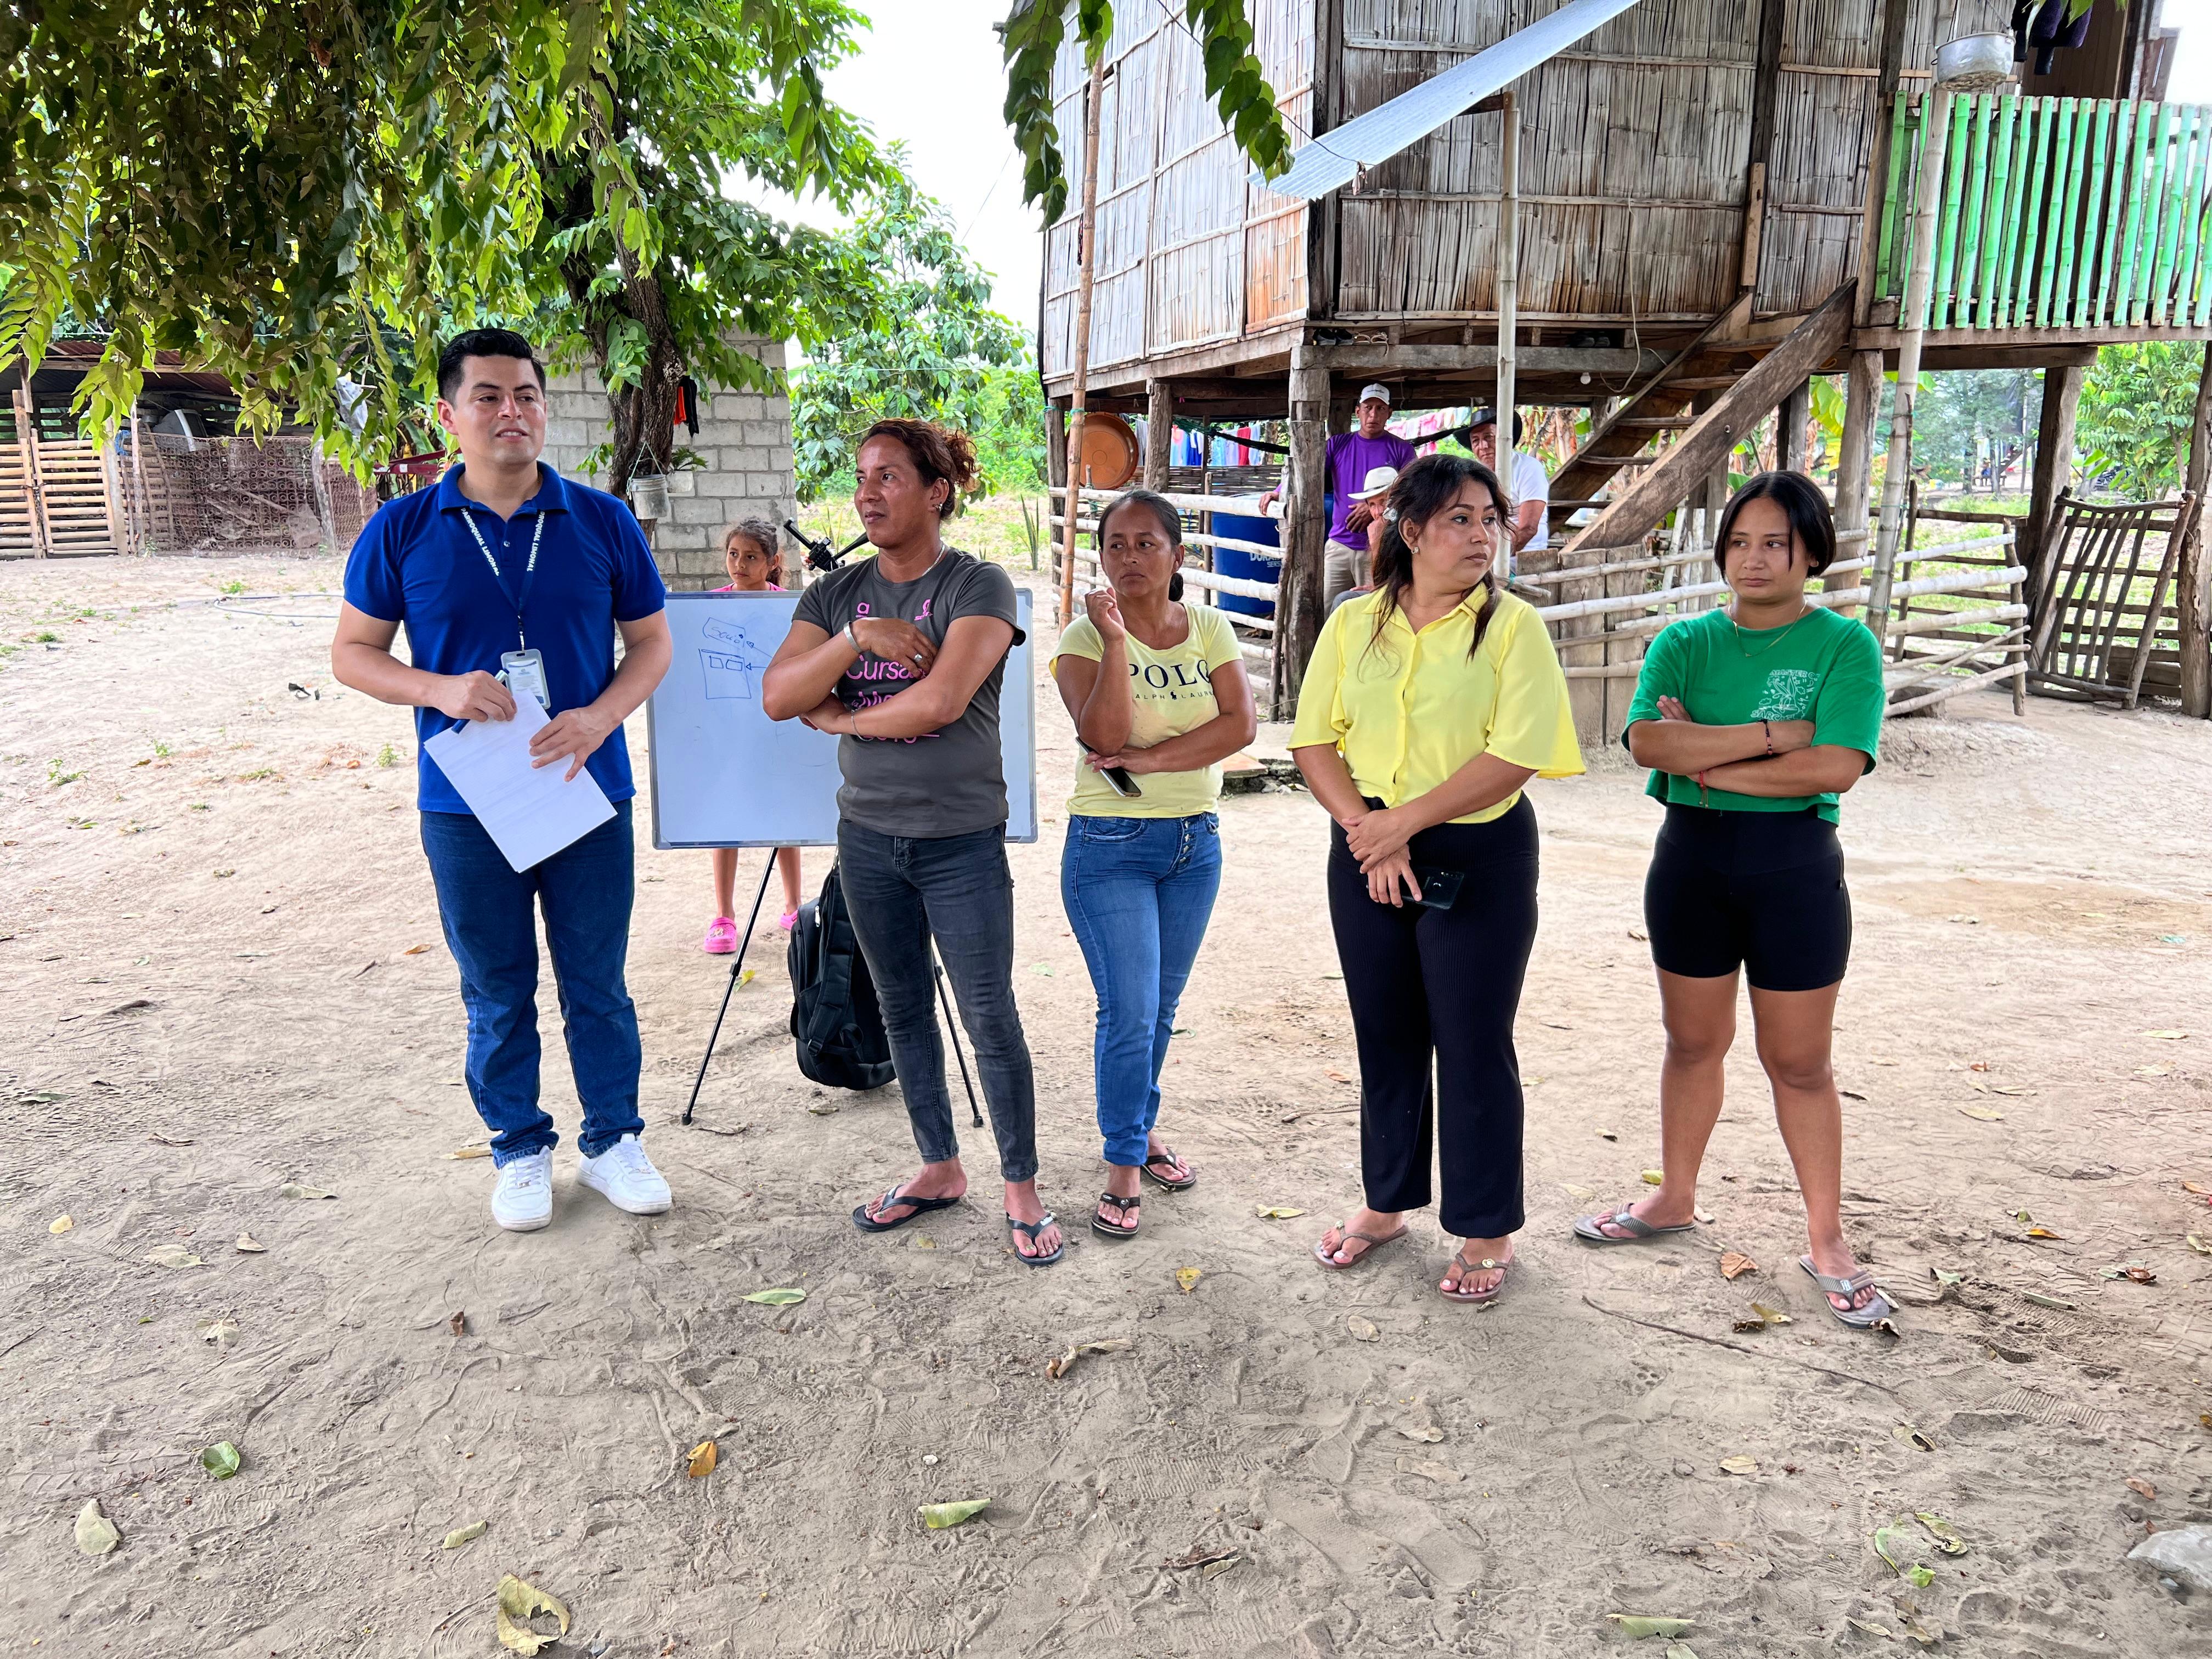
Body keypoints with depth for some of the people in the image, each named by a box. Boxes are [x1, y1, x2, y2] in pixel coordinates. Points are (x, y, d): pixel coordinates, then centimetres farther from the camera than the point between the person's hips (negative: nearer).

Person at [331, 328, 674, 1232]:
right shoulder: (402, 531, -1)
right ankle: (520, 1150, 28)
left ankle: (612, 1140, 27)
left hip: (587, 791, 0)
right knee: (496, 994, 11)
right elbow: (352, 652, 4)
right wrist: (438, 689, -16)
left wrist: (600, 717, -13)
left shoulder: (603, 522, 0)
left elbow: (651, 641, 5)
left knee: (598, 983, 10)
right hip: (465, 803, 0)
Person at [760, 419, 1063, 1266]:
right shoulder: (837, 593, 5)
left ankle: (1022, 1189, 17)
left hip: (963, 840, -5)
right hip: (868, 836, 5)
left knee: (990, 1019, 1)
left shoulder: (978, 585, -10)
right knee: (903, 1010, 15)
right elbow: (777, 696, -6)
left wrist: (844, 718, -9)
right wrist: (858, 637, -17)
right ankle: (939, 1169, 32)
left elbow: (941, 700, -24)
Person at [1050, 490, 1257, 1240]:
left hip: (1196, 841, 4)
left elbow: (1240, 725, -10)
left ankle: (1143, 1127, 34)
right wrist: (1115, 639, -26)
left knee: (1162, 1005, 15)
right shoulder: (1084, 637, -6)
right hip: (1110, 846, -4)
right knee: (1129, 1014, -4)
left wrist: (1148, 760, -18)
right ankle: (1123, 1167, 11)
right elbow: (1105, 737, -21)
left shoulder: (1209, 630, 3)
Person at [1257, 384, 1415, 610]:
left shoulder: (1401, 450, 4)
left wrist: (1376, 508, -20)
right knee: (1324, 614, 1)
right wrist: (1278, 492, -18)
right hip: (1339, 545, 3)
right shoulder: (1338, 445, 11)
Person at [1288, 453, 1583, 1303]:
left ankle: (1488, 1230, 21)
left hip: (1478, 858, -4)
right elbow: (1314, 740, 1)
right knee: (1386, 1034, 15)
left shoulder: (1512, 625, -7)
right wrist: (1366, 828, -13)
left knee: (1473, 1042, 4)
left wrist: (1406, 820, -17)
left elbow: (1516, 754, -16)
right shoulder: (1353, 624, 5)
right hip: (1367, 856, 4)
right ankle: (1386, 1204, 34)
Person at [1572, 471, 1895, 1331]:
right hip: (1690, 856, 3)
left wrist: (1706, 757, -16)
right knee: (1692, 1041, 16)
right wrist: (1767, 735, -20)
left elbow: (1837, 765, -19)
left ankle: (1826, 1239, 21)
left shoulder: (1844, 645, -6)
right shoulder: (1685, 641, 1)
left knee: (1799, 1061, 6)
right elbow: (1647, 741, -15)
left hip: (1794, 864, -3)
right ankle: (1676, 1198, 34)